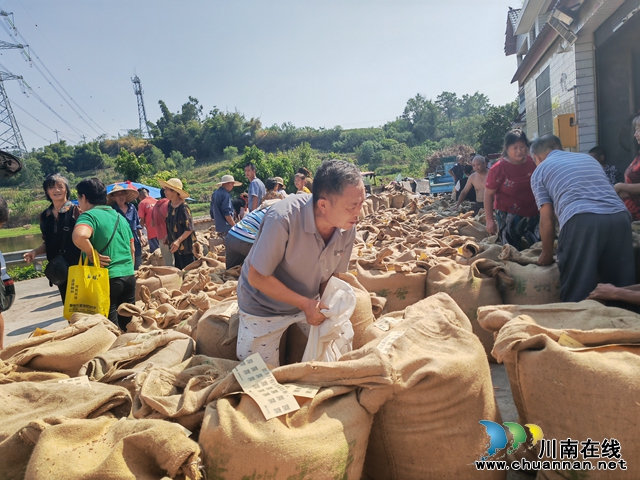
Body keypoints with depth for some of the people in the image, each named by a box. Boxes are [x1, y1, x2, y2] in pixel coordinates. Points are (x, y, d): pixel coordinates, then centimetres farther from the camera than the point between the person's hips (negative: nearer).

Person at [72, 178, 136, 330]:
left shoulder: (89, 215, -7)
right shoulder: (119, 216, 14)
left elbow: (79, 236, -30)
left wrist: (92, 255, -15)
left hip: (107, 278, -7)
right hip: (129, 276, 7)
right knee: (128, 326, 15)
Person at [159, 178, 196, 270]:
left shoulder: (183, 208, -20)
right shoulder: (170, 204, 4)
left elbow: (189, 229, -20)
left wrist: (178, 241, -28)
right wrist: (168, 237, 15)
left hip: (185, 247, -8)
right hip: (175, 245, 8)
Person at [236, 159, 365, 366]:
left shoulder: (347, 228, -19)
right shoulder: (283, 219, -35)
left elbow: (333, 276, -4)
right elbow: (257, 278, -26)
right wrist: (305, 304, -27)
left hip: (308, 302, 4)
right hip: (263, 309, -4)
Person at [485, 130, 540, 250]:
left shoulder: (533, 163, -1)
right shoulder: (499, 168, -14)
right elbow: (488, 194, -11)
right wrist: (489, 220, -13)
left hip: (532, 214, 4)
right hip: (509, 216, -4)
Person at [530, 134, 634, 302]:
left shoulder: (540, 171, 17)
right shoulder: (589, 158, 33)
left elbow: (547, 219, 11)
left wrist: (547, 254, 23)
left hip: (581, 222, -5)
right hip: (620, 218, 5)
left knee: (577, 294, 1)